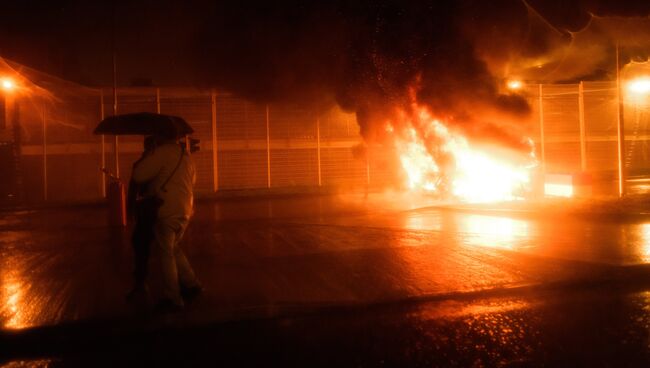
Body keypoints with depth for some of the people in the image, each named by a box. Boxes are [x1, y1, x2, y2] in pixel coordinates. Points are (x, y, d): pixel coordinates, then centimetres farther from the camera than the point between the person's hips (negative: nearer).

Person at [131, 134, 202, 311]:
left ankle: (173, 299, 8)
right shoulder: (185, 154, 11)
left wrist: (143, 160, 4)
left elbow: (138, 175, -16)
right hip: (184, 212, 8)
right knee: (174, 249, 23)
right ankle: (191, 284, 24)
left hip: (167, 212, -8)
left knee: (166, 254, 3)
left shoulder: (162, 152, -14)